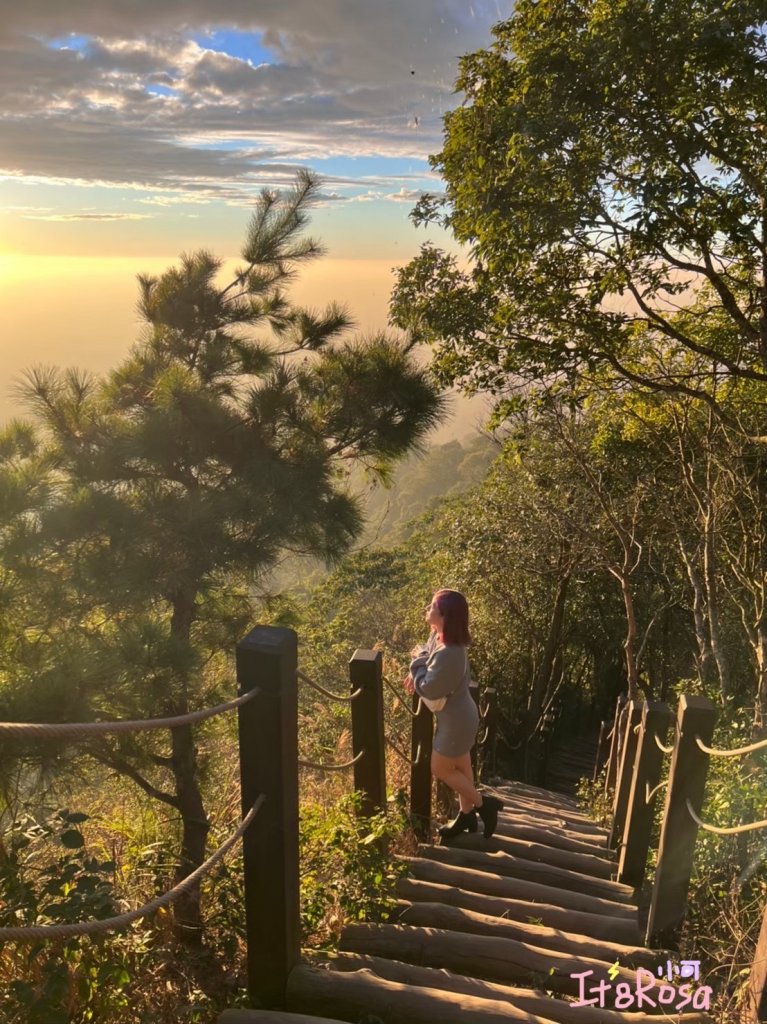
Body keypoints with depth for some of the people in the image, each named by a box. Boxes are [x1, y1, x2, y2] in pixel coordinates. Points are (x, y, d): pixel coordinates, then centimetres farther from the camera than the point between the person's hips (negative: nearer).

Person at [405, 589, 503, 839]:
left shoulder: (448, 653, -36)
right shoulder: (439, 635, -6)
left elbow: (428, 689, -27)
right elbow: (427, 653, 16)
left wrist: (418, 662, -14)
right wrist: (417, 672, -1)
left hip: (456, 720, -9)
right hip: (458, 715, 9)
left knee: (440, 769, 10)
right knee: (460, 767, 23)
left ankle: (484, 803, 24)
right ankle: (467, 815, 41)